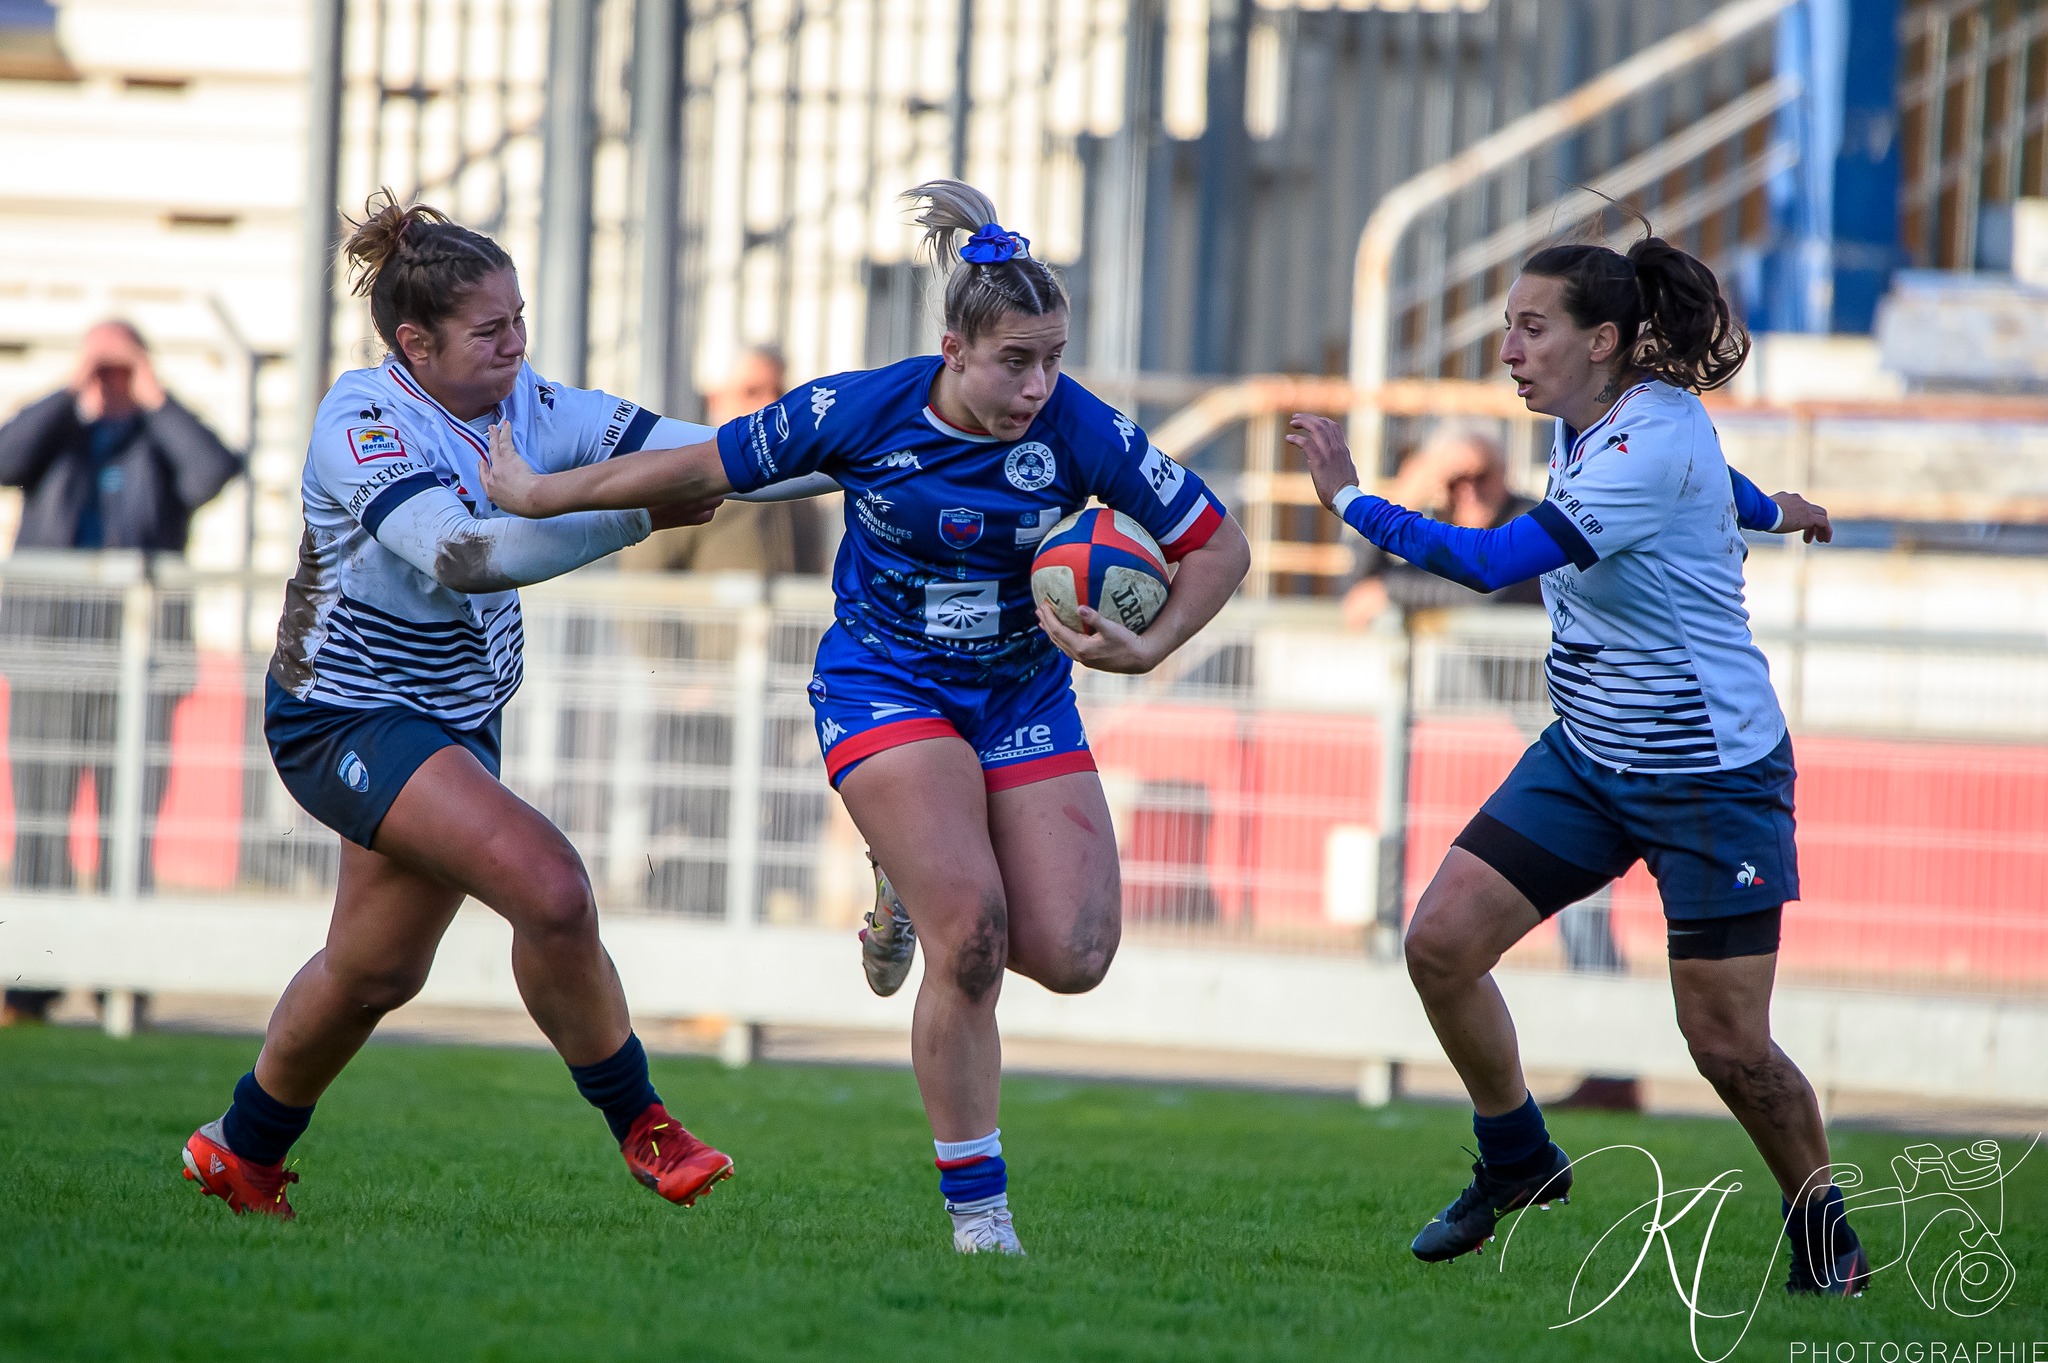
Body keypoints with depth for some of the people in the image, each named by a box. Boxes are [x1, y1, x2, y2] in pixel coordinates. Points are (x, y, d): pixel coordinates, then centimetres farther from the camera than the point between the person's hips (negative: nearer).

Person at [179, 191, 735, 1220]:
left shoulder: (521, 409, -3)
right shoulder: (364, 421, -23)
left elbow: (687, 452, -8)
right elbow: (459, 555, -37)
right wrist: (636, 517, -39)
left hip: (453, 725, 8)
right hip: (347, 719, -8)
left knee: (378, 968, 19)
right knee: (549, 890, -23)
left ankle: (242, 1156, 39)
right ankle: (638, 1129, -8)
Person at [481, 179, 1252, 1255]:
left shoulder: (1081, 431, -16)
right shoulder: (861, 412, -18)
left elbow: (1218, 544, -7)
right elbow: (705, 468, -3)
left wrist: (1148, 649, -23)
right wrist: (538, 494, 3)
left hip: (1023, 693, 3)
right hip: (885, 685, -3)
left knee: (1071, 955, -11)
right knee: (971, 936, -23)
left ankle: (917, 887, 22)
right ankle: (975, 1207, -11)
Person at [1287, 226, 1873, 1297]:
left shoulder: (1655, 446, -25)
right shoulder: (1589, 422, 2)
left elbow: (1489, 561, -32)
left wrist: (1351, 500, -23)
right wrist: (1768, 509, 47)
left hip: (1709, 775, -8)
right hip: (1587, 755, 8)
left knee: (1726, 1042, -5)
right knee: (1442, 942, -4)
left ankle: (1823, 1231, 19)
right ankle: (1517, 1159, 17)